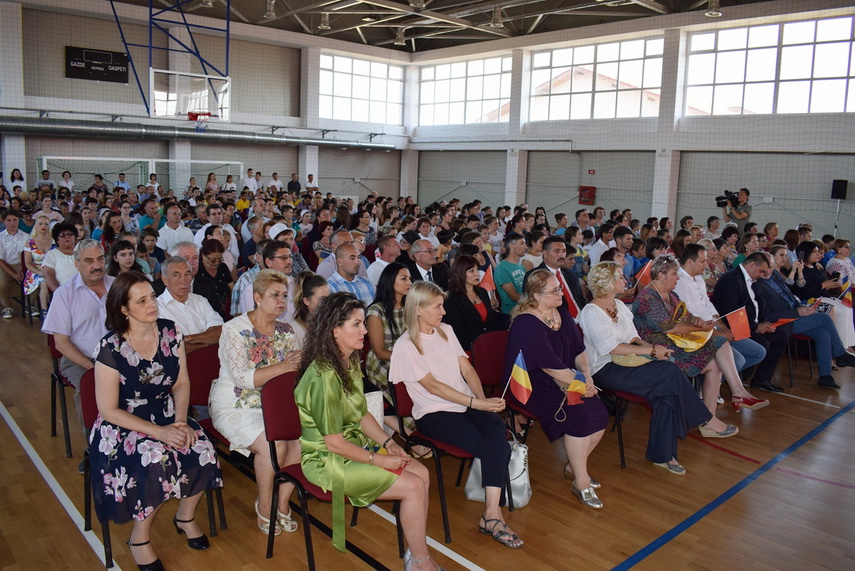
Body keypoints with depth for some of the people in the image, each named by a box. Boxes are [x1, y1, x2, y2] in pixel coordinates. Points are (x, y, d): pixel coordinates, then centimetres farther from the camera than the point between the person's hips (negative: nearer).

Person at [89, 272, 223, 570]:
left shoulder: (170, 332, -4)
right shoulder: (110, 348, -17)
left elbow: (181, 383, 5)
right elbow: (108, 410, -14)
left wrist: (180, 421, -12)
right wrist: (159, 432, -22)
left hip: (166, 415, 4)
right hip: (123, 425, -4)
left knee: (203, 451, -22)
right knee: (157, 460, -32)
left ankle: (185, 516, 9)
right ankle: (139, 538, -5)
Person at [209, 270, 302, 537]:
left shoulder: (285, 330, 6)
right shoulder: (235, 329, -12)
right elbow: (242, 378, -22)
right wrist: (281, 367, -33)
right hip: (235, 407, -5)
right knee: (273, 445, -28)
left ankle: (282, 502, -1)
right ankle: (264, 506, 0)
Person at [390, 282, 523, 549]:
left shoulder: (446, 331, 13)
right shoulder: (405, 346, -7)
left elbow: (467, 369, 10)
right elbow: (433, 386, -13)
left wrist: (484, 399, -7)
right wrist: (477, 403, -18)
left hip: (467, 404, 5)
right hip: (434, 414, -5)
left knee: (496, 428, -26)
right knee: (498, 449, -23)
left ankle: (491, 514, -22)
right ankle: (493, 514, -6)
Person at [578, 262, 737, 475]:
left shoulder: (620, 305, 16)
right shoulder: (590, 312, -11)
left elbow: (633, 338, 17)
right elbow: (611, 348, -19)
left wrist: (649, 346, -6)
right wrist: (651, 350, -17)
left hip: (626, 362, 8)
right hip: (606, 370, -8)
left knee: (667, 389, -21)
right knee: (670, 372, -22)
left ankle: (662, 454, -17)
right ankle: (705, 420, -3)